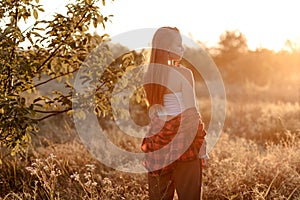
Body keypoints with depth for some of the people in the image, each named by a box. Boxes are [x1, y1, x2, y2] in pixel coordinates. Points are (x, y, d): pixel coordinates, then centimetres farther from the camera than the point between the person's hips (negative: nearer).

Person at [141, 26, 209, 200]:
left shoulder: (148, 77, 5)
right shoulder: (184, 73, -11)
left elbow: (153, 113, 10)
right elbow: (191, 113, -11)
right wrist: (202, 149, -5)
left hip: (158, 139, 5)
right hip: (183, 140, -5)